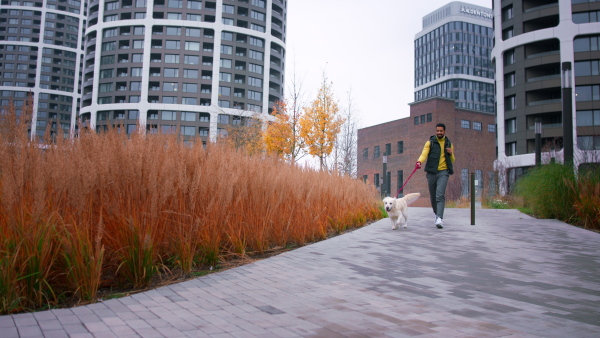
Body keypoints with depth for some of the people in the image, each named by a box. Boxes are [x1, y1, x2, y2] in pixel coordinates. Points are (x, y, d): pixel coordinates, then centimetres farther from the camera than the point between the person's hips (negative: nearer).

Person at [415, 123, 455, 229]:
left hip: (443, 172, -1)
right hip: (431, 172, 1)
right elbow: (424, 153, -12)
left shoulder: (449, 144, 12)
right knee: (433, 196, 9)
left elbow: (452, 161, 19)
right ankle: (437, 214, 31)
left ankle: (440, 219, -23)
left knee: (440, 195, -16)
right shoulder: (430, 142, 5)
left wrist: (451, 153, -4)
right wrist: (419, 162, -33)